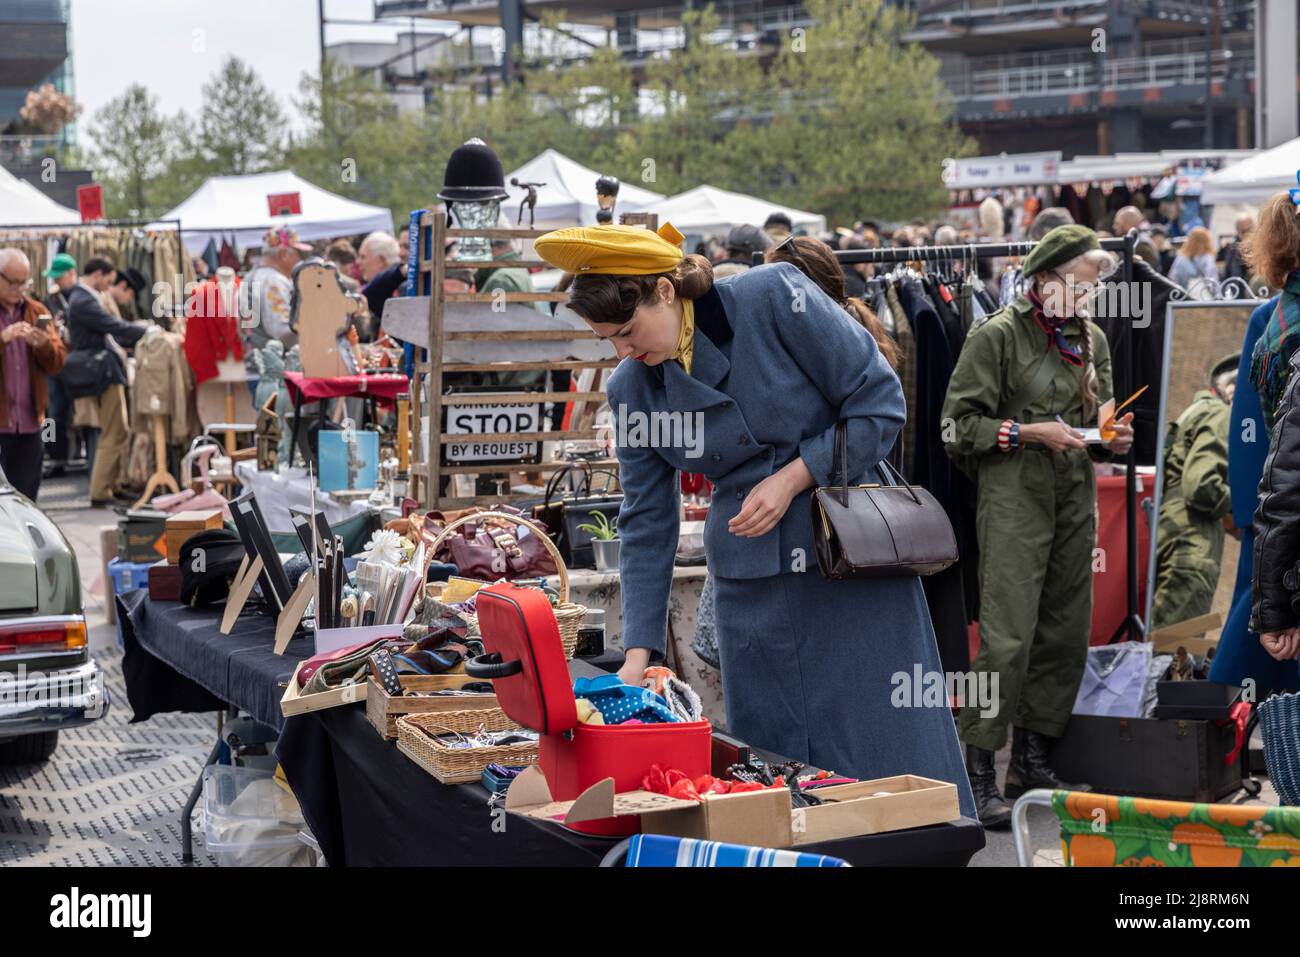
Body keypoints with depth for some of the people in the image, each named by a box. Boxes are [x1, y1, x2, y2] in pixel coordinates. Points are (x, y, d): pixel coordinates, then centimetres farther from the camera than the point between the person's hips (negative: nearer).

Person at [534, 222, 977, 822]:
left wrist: (791, 478, -16)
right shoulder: (633, 389, -1)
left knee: (892, 756, -1)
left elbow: (880, 403, -9)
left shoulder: (773, 298, -13)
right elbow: (646, 524, 3)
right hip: (751, 586, 4)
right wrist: (638, 652, -3)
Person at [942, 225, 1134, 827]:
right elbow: (959, 423, -7)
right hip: (1013, 497, -7)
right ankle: (978, 771, -7)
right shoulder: (997, 335, -6)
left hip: (1075, 499, 7)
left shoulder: (1090, 339, 14)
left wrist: (1111, 438, 4)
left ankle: (1031, 761, 21)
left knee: (1067, 633, 8)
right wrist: (1030, 432, -16)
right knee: (1008, 637, -12)